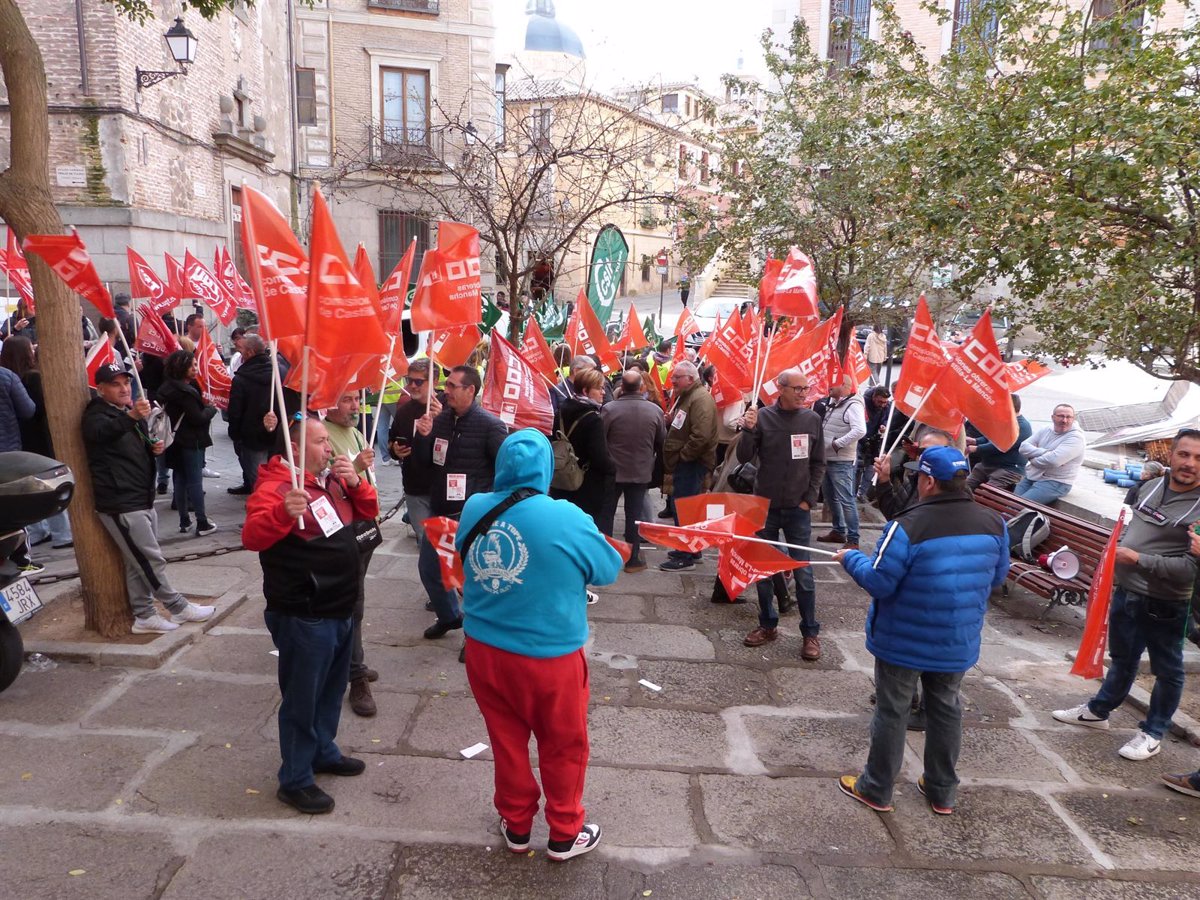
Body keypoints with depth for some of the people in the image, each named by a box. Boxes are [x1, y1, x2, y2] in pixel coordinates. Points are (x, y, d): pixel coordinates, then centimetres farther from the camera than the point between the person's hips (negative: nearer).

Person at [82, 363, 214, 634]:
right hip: (121, 504, -9)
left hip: (141, 500, 9)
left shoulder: (129, 411, 17)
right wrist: (131, 416, -57)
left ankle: (144, 616, 20)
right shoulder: (96, 415, -12)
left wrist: (153, 447, 5)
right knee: (152, 561, -3)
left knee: (139, 562, 13)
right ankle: (178, 608, 8)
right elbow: (101, 432, -38)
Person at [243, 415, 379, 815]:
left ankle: (323, 752, 42)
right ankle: (295, 781, 19)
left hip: (338, 610, 9)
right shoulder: (275, 488, -18)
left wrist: (356, 483, -7)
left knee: (331, 690, 23)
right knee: (302, 699, 4)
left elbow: (368, 511, 13)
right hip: (303, 617, -9)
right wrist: (283, 511, -49)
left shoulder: (331, 479, 8)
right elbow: (252, 536, -30)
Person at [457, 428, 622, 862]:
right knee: (563, 745, 17)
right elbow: (609, 570, -7)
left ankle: (516, 825, 40)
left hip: (484, 650, 4)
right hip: (549, 656, -4)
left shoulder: (474, 509, -8)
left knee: (507, 738, 22)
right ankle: (565, 834, 34)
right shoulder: (566, 519, -21)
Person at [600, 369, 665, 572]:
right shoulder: (655, 410, -9)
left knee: (606, 513, 13)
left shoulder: (609, 409, -16)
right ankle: (632, 559, 15)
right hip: (641, 472, 1)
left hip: (612, 471, -1)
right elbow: (662, 442, 3)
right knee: (635, 515, 10)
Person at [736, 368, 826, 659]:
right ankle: (768, 624, 25)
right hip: (764, 505, 0)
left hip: (797, 508, 0)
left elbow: (818, 463, 7)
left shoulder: (812, 419, 0)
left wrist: (809, 498, 0)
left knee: (803, 571, 0)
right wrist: (748, 430, -23)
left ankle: (810, 632, 12)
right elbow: (744, 458, -7)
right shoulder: (762, 416, -5)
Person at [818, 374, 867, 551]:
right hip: (827, 459, 10)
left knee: (846, 500, -8)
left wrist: (838, 443, -23)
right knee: (831, 498, 19)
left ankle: (853, 540, -4)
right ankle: (838, 531, 33)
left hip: (842, 461, -10)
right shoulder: (831, 403, 12)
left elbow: (860, 430, -29)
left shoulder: (853, 405, -15)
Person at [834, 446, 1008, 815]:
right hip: (958, 644, 5)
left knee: (891, 712, 10)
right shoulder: (993, 524, -7)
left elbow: (879, 582, -21)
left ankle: (876, 790, 25)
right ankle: (942, 792, 35)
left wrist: (851, 558, -3)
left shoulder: (909, 526, -25)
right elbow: (996, 578, 6)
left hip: (903, 642, -5)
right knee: (945, 709, 21)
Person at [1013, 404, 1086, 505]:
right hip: (1030, 478, 6)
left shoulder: (1076, 438, -9)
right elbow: (1023, 448, -3)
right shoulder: (1044, 431, 10)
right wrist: (1046, 453, -17)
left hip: (1055, 483, -6)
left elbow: (1053, 460, -23)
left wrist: (1033, 458, -6)